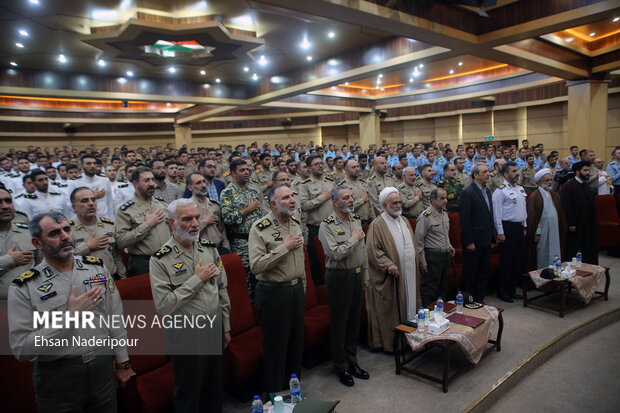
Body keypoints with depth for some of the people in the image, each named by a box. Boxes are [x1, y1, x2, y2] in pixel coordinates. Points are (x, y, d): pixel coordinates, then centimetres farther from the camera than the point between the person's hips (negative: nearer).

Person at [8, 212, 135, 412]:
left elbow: (115, 319, 4)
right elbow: (21, 349, -14)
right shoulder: (24, 288, -10)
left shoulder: (97, 267, 0)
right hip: (57, 378, -3)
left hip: (103, 368, 3)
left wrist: (122, 363, 7)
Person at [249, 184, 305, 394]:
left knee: (297, 342, 17)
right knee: (276, 346, 6)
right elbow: (256, 265, -25)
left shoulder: (295, 223, 7)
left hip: (296, 289, 7)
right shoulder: (260, 228, -16)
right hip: (274, 292, -7)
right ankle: (275, 394, 26)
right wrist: (284, 247, -23)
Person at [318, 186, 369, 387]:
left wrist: (365, 275, 14)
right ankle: (341, 367, 22)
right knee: (339, 323, 5)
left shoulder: (356, 220, 8)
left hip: (357, 275, 7)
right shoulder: (328, 225, -14)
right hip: (339, 277, -7)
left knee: (354, 321, 16)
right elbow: (335, 254, -24)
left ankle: (352, 361, 32)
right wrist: (354, 238, -15)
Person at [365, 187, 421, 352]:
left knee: (408, 305, 14)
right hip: (390, 278, -7)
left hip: (408, 275, 7)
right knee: (391, 311, 2)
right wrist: (388, 265, -24)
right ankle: (391, 343, 14)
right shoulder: (377, 225, -12)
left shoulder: (405, 221, 13)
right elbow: (372, 250, -18)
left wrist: (416, 261, 14)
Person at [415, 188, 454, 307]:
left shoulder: (444, 213, 9)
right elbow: (419, 241, -15)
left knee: (443, 287, 17)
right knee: (429, 290, -1)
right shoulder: (425, 216, -16)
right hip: (432, 256, -8)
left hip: (445, 255, 8)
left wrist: (449, 246, 12)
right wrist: (422, 263, -15)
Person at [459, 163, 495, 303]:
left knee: (484, 272, 16)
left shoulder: (487, 191, 12)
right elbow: (464, 219, -17)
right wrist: (469, 242, -18)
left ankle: (480, 298, 28)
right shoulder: (467, 193, -14)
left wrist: (492, 237, 13)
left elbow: (489, 216, 17)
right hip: (473, 241, -8)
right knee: (470, 274, 4)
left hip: (485, 241, 8)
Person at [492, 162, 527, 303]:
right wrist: (500, 233, -15)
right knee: (506, 261, -2)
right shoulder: (500, 191, -11)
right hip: (508, 228, -8)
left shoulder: (520, 188, 13)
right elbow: (497, 213, -13)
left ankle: (512, 290, 23)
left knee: (517, 260, 12)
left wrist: (524, 226, 16)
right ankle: (502, 292, 10)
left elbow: (524, 208, 20)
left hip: (520, 227, 8)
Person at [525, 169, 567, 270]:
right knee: (542, 258, 2)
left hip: (555, 233, 6)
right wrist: (536, 234, -15)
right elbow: (532, 217, -12)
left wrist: (562, 230, 12)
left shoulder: (555, 196, 13)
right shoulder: (534, 197, -8)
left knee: (555, 256, 9)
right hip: (542, 234, -6)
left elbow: (560, 214, 17)